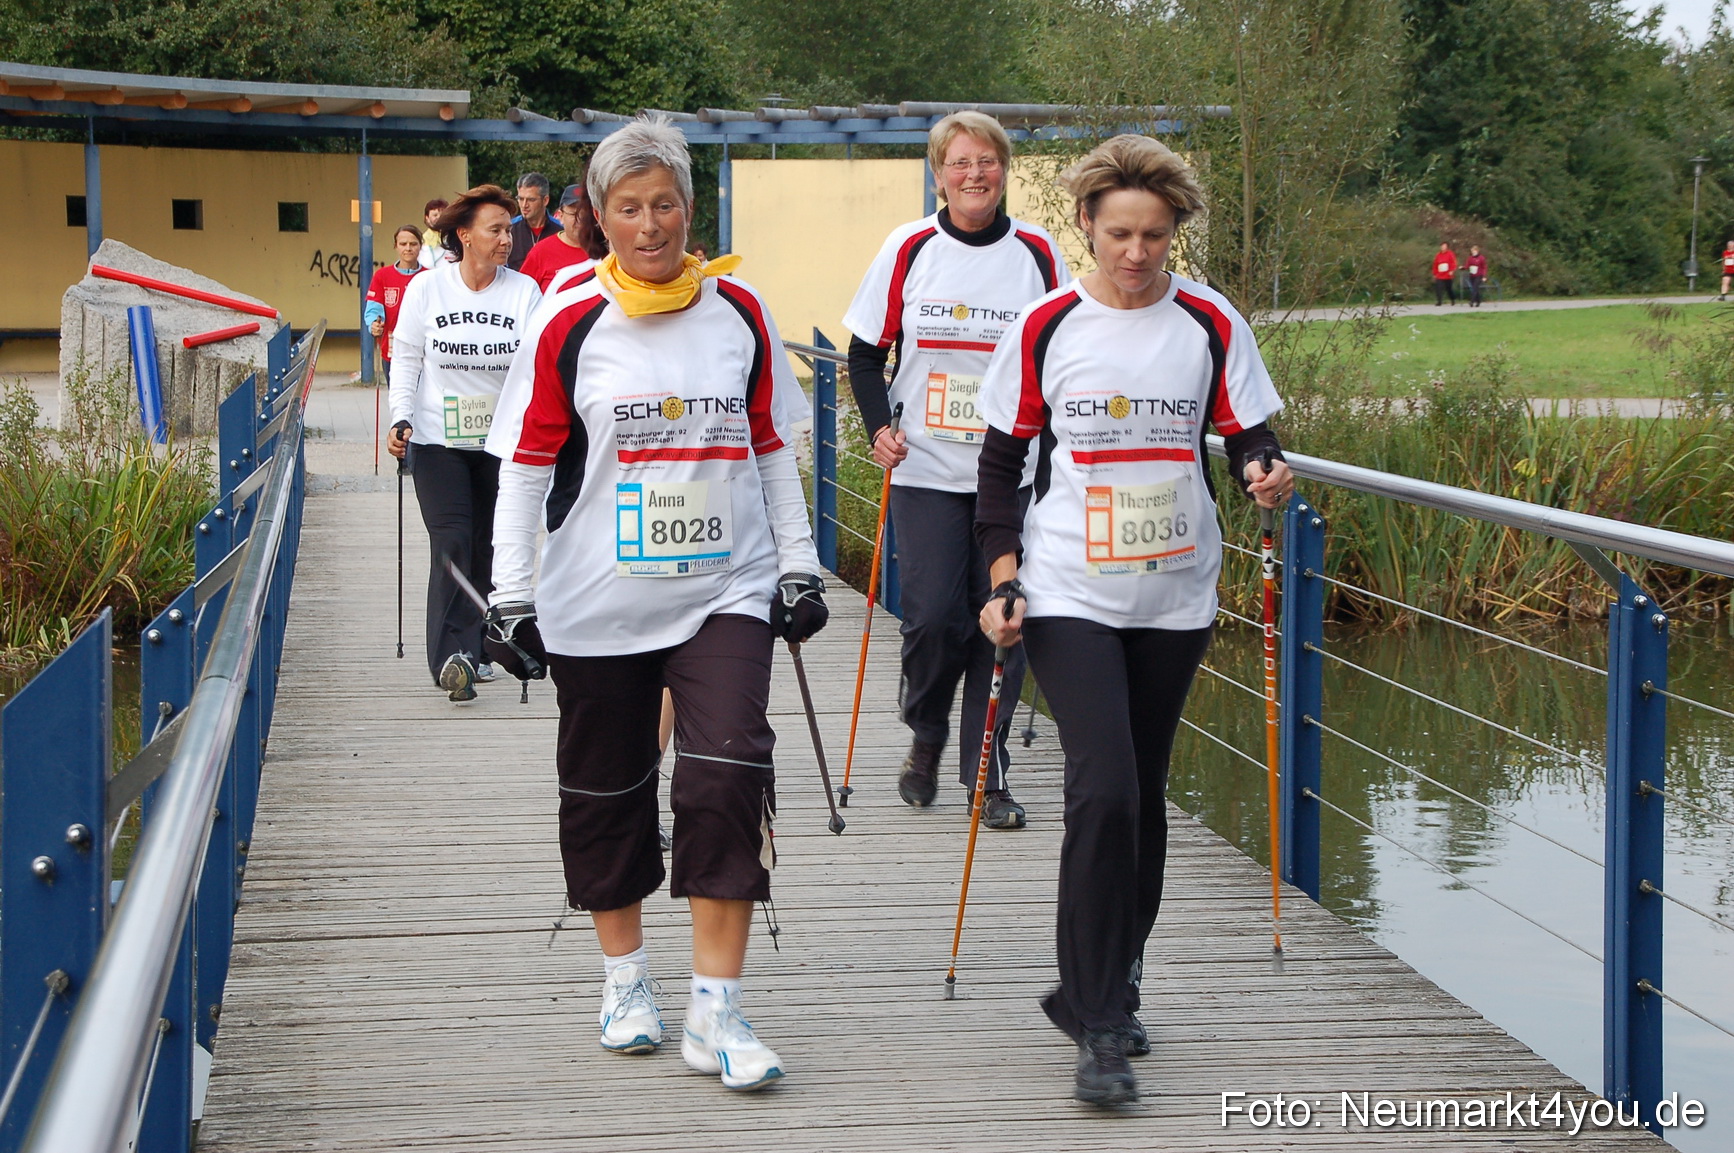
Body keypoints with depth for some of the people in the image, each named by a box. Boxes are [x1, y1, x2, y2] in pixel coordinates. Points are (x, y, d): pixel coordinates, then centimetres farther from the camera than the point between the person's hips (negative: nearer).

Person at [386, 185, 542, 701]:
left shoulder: (524, 291, -1)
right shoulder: (425, 288, -2)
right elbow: (405, 357, 4)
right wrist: (400, 417, -7)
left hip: (502, 440, 2)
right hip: (437, 440, -2)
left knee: (487, 547, 8)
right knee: (452, 544, -13)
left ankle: (475, 650, 19)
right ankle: (453, 655, -17)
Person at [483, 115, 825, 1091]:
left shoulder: (740, 313, 4)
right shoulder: (570, 325, -2)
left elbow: (773, 448, 12)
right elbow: (526, 468, 1)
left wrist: (799, 567, 10)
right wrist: (512, 596, -3)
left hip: (725, 596, 0)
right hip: (597, 606, 0)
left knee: (728, 777, -13)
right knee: (608, 789, 10)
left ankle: (717, 1009, -7)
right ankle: (626, 978, 31)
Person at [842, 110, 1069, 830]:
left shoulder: (1037, 253, 3)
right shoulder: (910, 249, 2)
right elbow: (866, 353, 8)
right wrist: (879, 426, -7)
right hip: (926, 471, -1)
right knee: (932, 615, -9)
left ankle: (986, 775, 9)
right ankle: (925, 743, 19)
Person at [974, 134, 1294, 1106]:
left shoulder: (1210, 324, 0)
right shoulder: (1047, 328, -2)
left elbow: (1248, 437, 4)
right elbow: (1003, 461, 4)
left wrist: (1267, 474, -20)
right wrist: (1004, 579, -5)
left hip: (1175, 598, 2)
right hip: (1070, 595, -2)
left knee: (1143, 798, 10)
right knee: (1103, 790, -15)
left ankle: (1112, 987, 28)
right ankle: (1098, 1026, -10)